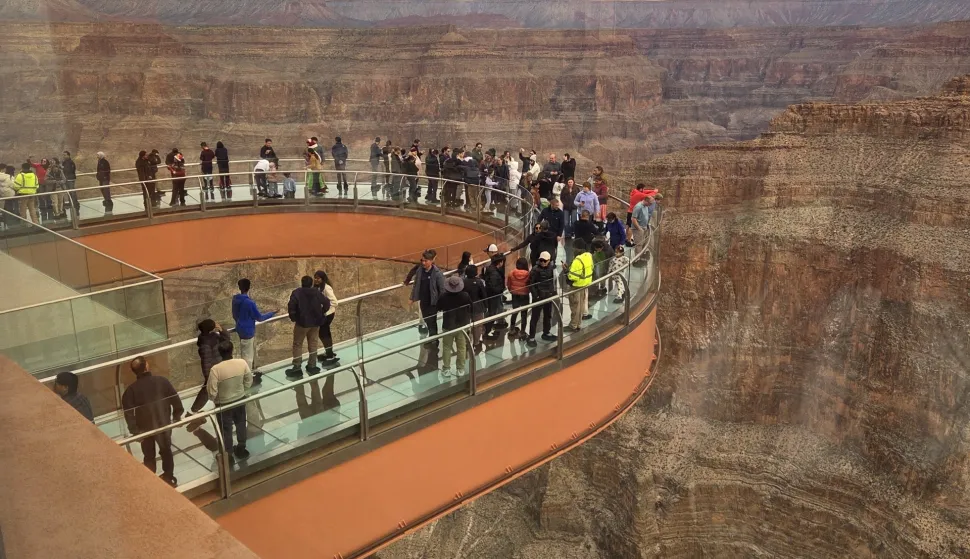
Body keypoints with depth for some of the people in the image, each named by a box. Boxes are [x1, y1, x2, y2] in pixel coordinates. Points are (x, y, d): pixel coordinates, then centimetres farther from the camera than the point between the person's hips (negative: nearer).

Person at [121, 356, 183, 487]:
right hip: (164, 424, 1)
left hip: (145, 428, -1)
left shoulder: (131, 390, -15)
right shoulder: (162, 381, -13)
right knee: (166, 451, 21)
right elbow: (176, 400, -8)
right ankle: (169, 479, 32)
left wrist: (135, 430, -9)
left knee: (149, 456, 17)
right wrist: (177, 416, 7)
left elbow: (128, 413, -16)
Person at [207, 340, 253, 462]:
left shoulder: (216, 369, -29)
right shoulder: (242, 363, -18)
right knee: (241, 424, 26)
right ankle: (241, 449, 42)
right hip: (240, 399, 3)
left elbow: (212, 391, -22)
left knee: (226, 429, 16)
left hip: (223, 403, -3)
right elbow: (249, 382, -4)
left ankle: (228, 456, 32)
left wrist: (213, 399, 1)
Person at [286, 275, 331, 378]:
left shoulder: (296, 293, -11)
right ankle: (312, 366, 19)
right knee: (313, 344, 15)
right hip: (315, 322, 4)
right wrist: (322, 314, 14)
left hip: (302, 322, -4)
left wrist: (293, 317, -5)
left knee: (297, 345, 6)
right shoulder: (317, 292, 1)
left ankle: (297, 368, 4)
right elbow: (327, 303, 2)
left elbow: (291, 306, -19)